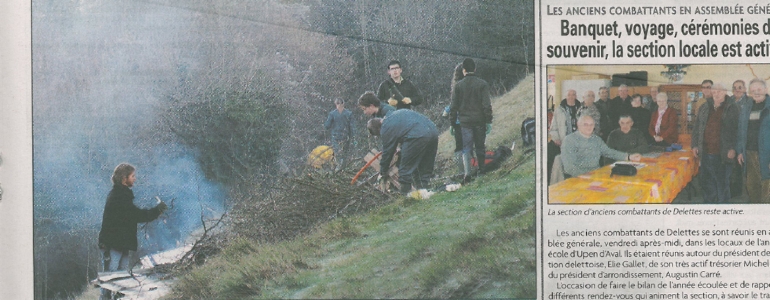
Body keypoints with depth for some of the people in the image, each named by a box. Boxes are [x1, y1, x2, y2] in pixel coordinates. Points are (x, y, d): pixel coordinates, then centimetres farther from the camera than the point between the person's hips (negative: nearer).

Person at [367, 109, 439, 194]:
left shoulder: (386, 129, 5)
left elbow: (387, 152, 9)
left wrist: (383, 173, 21)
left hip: (417, 136, -9)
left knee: (405, 169, 3)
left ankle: (405, 193, 6)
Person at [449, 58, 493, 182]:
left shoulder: (458, 85, 1)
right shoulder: (482, 84, -3)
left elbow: (454, 106, 2)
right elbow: (487, 105, -6)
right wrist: (489, 121, -1)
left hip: (465, 121, 0)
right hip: (480, 120, 0)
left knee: (466, 148, 2)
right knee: (480, 146, 13)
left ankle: (467, 174, -11)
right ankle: (481, 170, 19)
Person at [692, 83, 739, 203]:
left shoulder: (731, 108, -1)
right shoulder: (704, 108, 13)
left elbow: (736, 129, -5)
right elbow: (696, 128, 17)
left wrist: (732, 148, -11)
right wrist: (695, 145, 10)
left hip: (723, 154, -4)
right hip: (706, 153, 4)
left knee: (723, 182, 4)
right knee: (707, 182, 11)